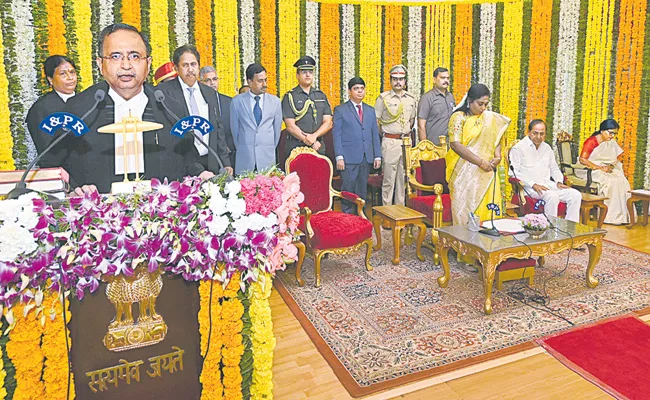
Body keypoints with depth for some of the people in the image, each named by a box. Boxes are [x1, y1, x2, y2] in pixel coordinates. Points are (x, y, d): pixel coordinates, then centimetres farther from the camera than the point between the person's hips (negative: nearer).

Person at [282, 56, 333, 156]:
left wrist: (314, 136, -12)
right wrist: (311, 143, -10)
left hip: (318, 148, 3)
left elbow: (328, 123, 7)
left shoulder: (321, 96, 14)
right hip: (295, 148, -3)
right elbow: (290, 126, -6)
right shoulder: (290, 97, 1)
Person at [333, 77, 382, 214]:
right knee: (348, 191, -4)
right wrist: (339, 157, -12)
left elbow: (375, 134, 15)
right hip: (349, 158, -4)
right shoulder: (340, 110, 3)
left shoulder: (370, 110, 17)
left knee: (362, 191, 9)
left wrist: (377, 156, 7)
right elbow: (336, 135, -3)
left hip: (366, 158, 4)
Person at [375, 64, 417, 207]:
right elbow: (375, 121, -1)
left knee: (403, 177, 8)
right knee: (388, 177, -3)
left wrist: (407, 133, 13)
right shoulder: (383, 98, -2)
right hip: (390, 142, -4)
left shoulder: (411, 99, 11)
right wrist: (384, 136, 1)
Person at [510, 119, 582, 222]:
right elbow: (515, 173, -12)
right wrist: (533, 185, -20)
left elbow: (554, 168, 28)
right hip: (529, 187, -7)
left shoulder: (547, 148, 19)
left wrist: (559, 182, 7)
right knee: (552, 196, -34)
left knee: (576, 195, -12)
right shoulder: (518, 148, -2)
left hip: (548, 184, 7)